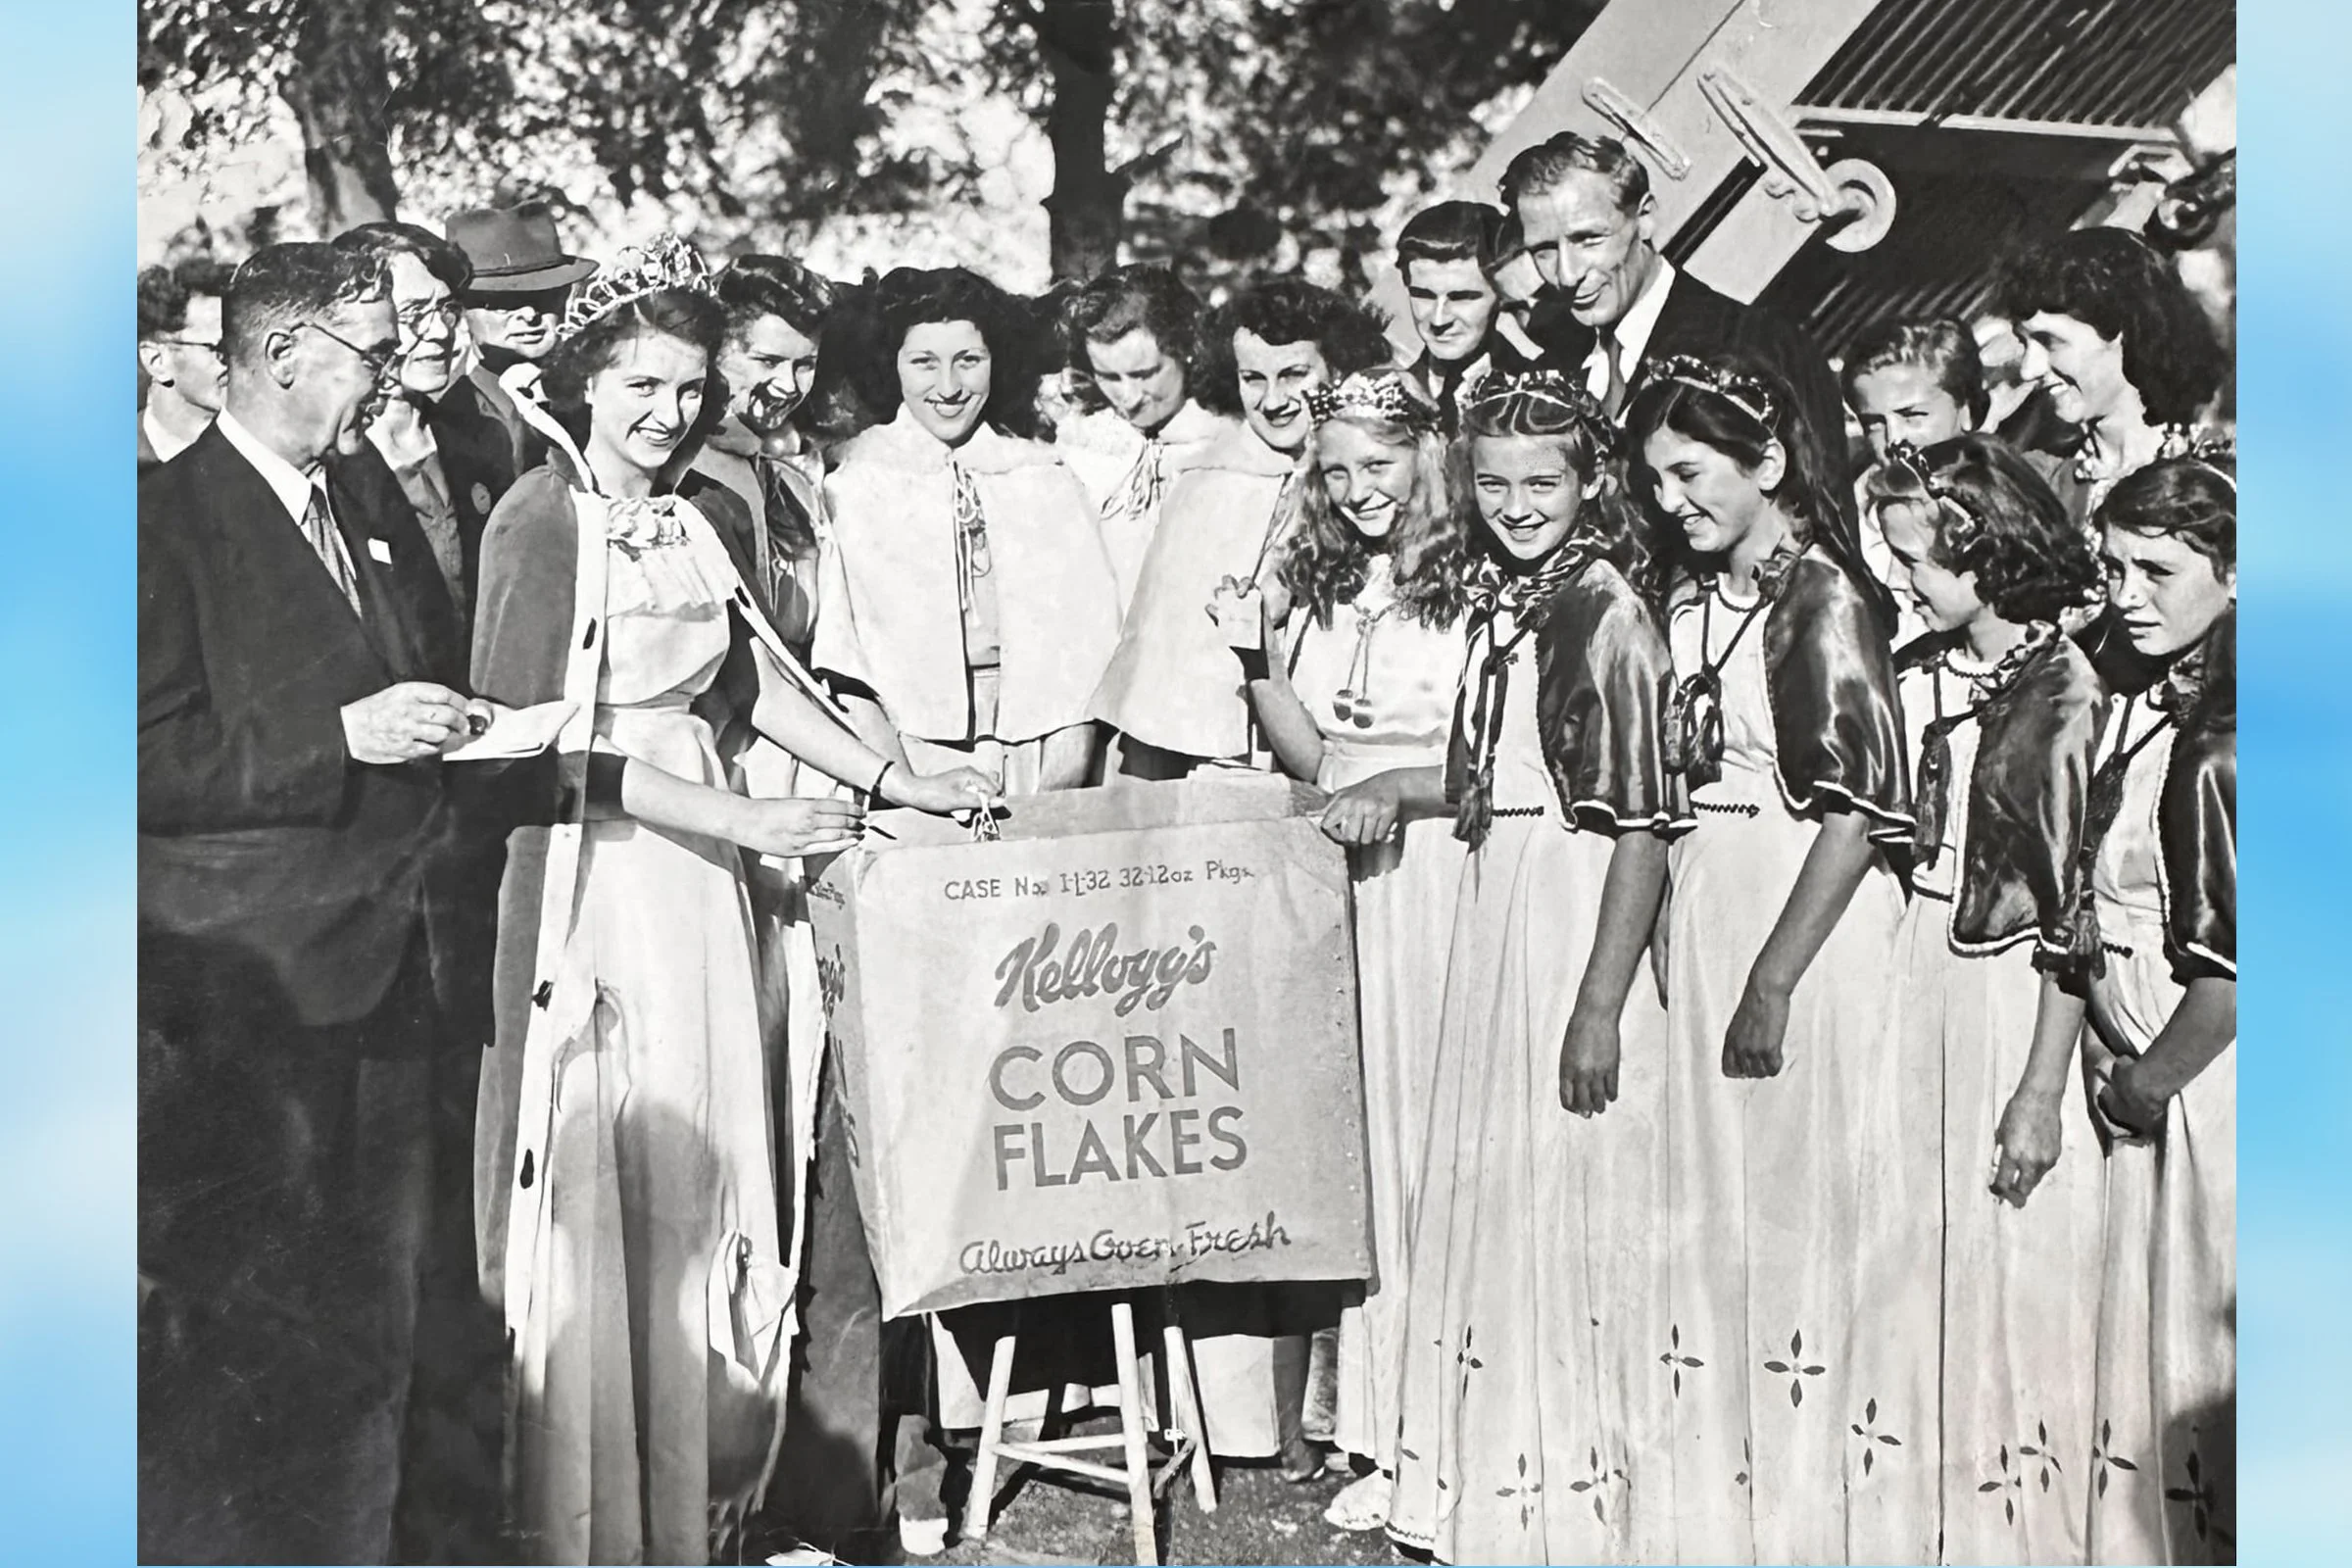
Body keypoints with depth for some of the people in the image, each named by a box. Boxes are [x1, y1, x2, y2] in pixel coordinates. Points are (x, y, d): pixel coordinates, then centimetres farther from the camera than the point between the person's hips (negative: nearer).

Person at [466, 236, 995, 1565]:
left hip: (701, 871, 6)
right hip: (585, 869, -6)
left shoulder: (712, 516, 9)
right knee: (596, 1177, 1)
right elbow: (542, 739, -15)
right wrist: (743, 820, -18)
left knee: (702, 1172, 9)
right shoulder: (539, 518, -9)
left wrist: (895, 783, 10)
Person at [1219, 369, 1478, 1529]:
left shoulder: (1478, 583, -7)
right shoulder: (1318, 585, 13)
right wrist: (1252, 656, 0)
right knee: (1355, 1136, 7)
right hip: (1346, 885, 6)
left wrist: (1398, 786, -21)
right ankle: (1381, 1425, 15)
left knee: (1439, 1136, -2)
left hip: (1442, 878, -5)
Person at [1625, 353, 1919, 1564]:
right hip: (1701, 916, 7)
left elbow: (1859, 805, -15)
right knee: (1711, 1209, 11)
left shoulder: (1823, 595, -9)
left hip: (1811, 920, -7)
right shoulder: (1693, 603, 13)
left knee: (1804, 1200, -1)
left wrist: (1774, 980, -18)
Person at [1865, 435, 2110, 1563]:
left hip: (2012, 991, -6)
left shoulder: (2062, 695, -15)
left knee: (2013, 1262, 3)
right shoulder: (1919, 671, 5)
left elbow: (2074, 914, -15)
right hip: (1914, 971, 6)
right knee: (1910, 1242, 12)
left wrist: (2043, 1090, -15)